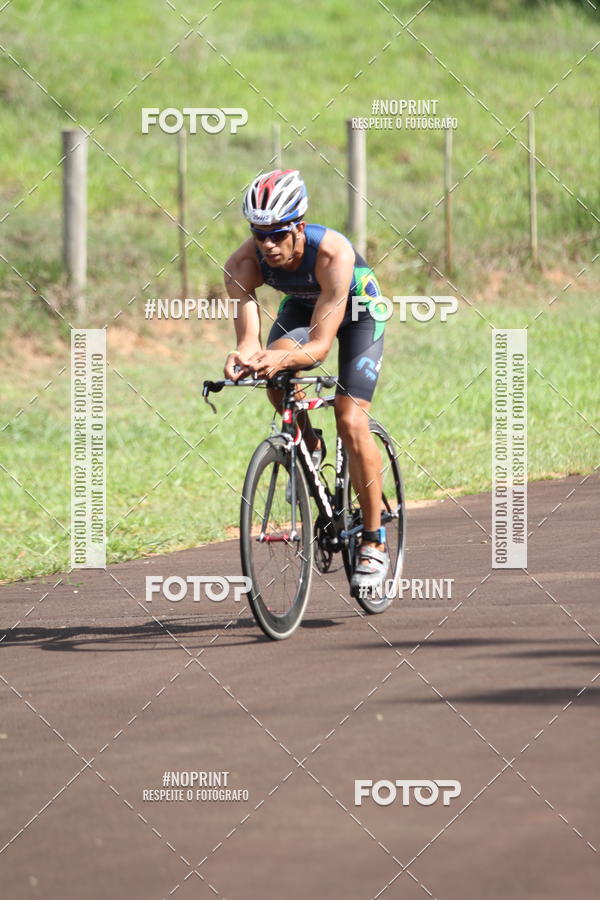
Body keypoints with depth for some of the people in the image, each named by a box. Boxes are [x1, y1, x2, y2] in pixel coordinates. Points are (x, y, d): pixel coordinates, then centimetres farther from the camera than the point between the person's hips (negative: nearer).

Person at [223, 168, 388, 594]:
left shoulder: (333, 252, -40)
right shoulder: (243, 264, -31)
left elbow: (321, 345, -44)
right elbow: (248, 335, -38)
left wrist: (282, 358, -64)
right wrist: (242, 356, -62)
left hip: (358, 308, -4)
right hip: (301, 307, 4)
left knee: (351, 420, -17)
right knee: (276, 377, -29)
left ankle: (375, 543, -7)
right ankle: (309, 445, 3)